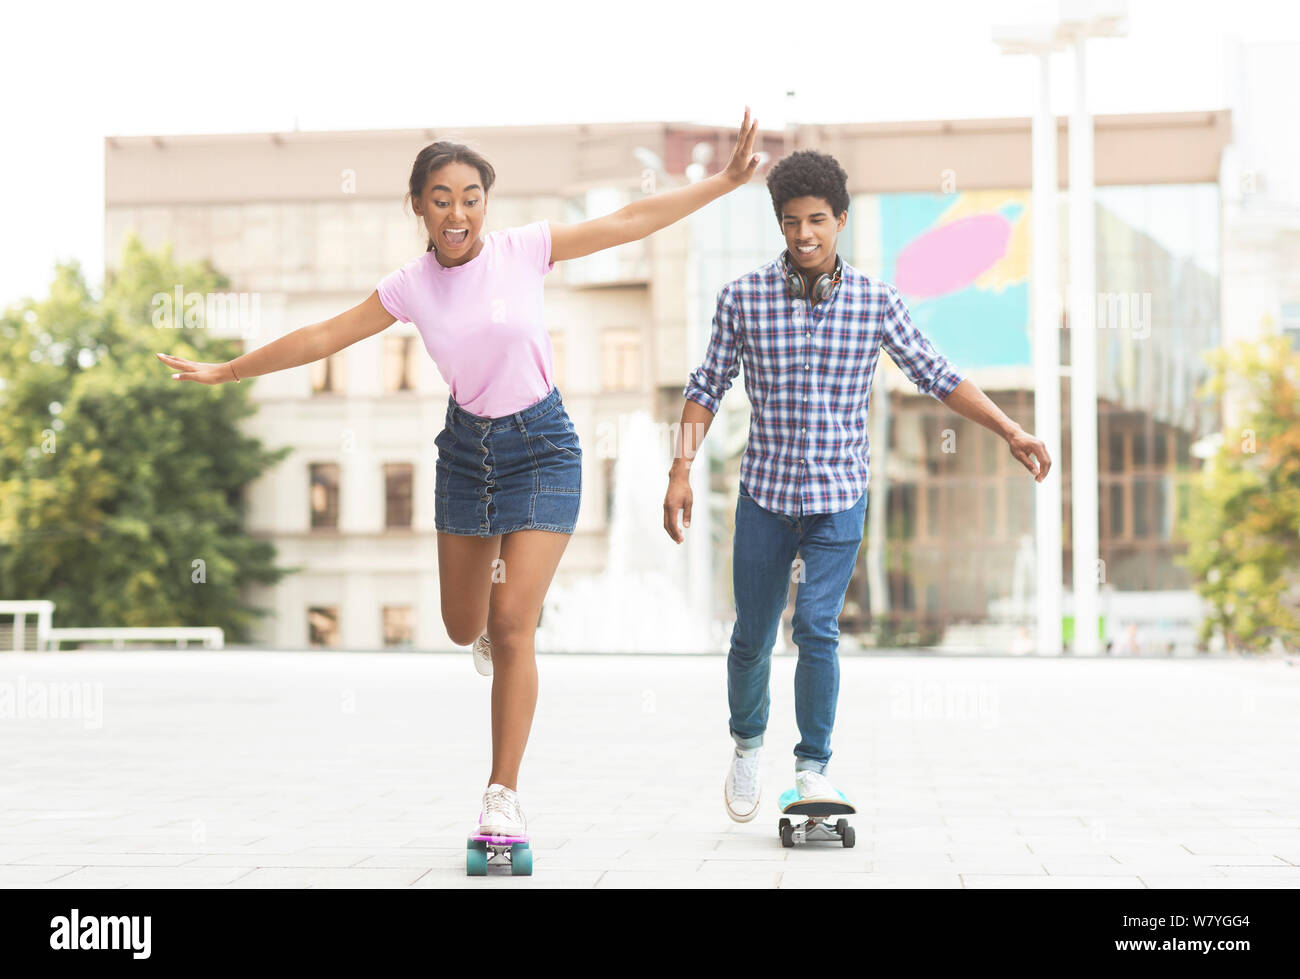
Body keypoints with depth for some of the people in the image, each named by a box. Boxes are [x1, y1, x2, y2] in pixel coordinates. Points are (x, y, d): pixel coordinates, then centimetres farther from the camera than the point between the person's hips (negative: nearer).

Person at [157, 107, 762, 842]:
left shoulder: (526, 249, -12)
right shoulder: (411, 286, -5)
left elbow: (634, 220, -10)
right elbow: (323, 337, 5)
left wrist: (727, 181, -14)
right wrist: (226, 372, 9)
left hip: (541, 446, -4)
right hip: (467, 446, 4)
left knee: (510, 626, -14)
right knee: (465, 627, 14)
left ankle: (505, 795, -4)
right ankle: (503, 576, 54)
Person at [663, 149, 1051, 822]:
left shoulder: (875, 302, -3)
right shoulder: (742, 298, -4)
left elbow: (936, 376, 4)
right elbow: (707, 388, 3)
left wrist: (1011, 432, -1)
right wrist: (681, 472, -3)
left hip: (839, 496, -1)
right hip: (765, 494, 1)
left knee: (816, 628, -12)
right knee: (752, 637, 9)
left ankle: (813, 766, 4)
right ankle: (746, 745, 35)